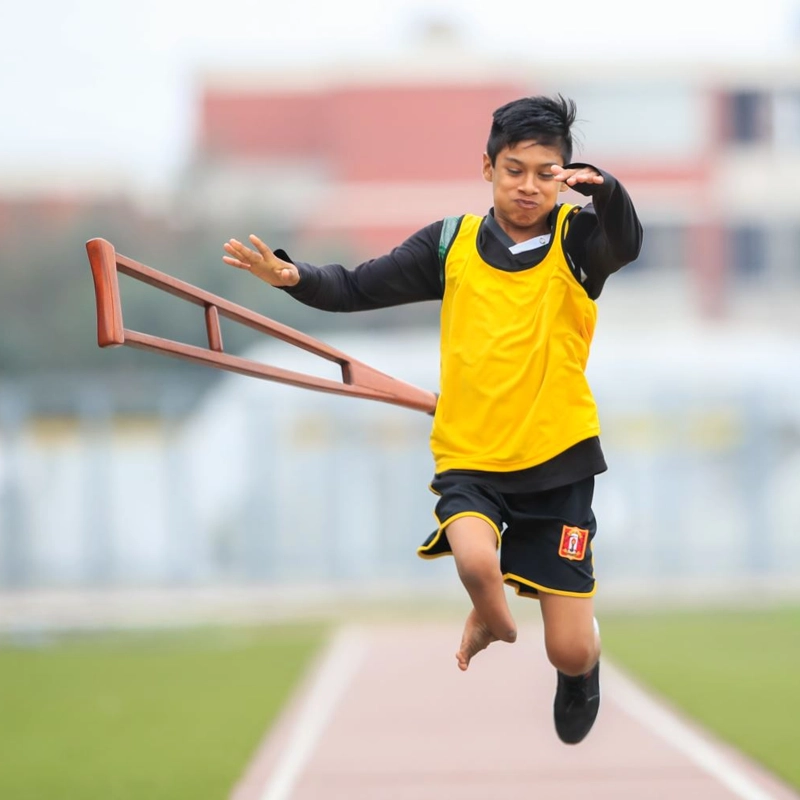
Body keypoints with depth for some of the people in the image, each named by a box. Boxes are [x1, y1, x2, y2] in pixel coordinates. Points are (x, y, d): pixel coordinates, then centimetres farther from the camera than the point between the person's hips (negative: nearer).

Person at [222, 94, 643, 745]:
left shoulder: (578, 239, -4)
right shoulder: (453, 242, 1)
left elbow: (627, 242, -27)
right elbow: (359, 288, -1)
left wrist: (603, 189, -47)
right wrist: (294, 276, -19)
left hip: (557, 460, -1)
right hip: (469, 456, 1)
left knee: (570, 653, -4)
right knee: (475, 558, -33)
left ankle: (583, 665, 37)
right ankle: (491, 626, 5)